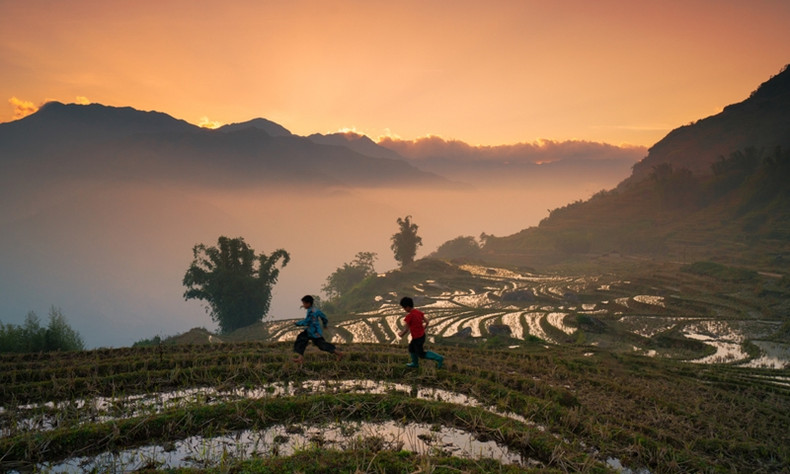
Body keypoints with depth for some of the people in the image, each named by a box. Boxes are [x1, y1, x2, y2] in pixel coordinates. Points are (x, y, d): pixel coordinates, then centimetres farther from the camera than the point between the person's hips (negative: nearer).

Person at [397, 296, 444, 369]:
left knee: (422, 354, 8)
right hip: (422, 335, 9)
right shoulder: (418, 312, -2)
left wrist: (401, 334, 3)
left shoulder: (409, 316, -24)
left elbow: (406, 329, -16)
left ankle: (439, 358, 4)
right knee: (411, 348, 27)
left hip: (417, 338, -9)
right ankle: (415, 363, 43)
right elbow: (426, 322, 3)